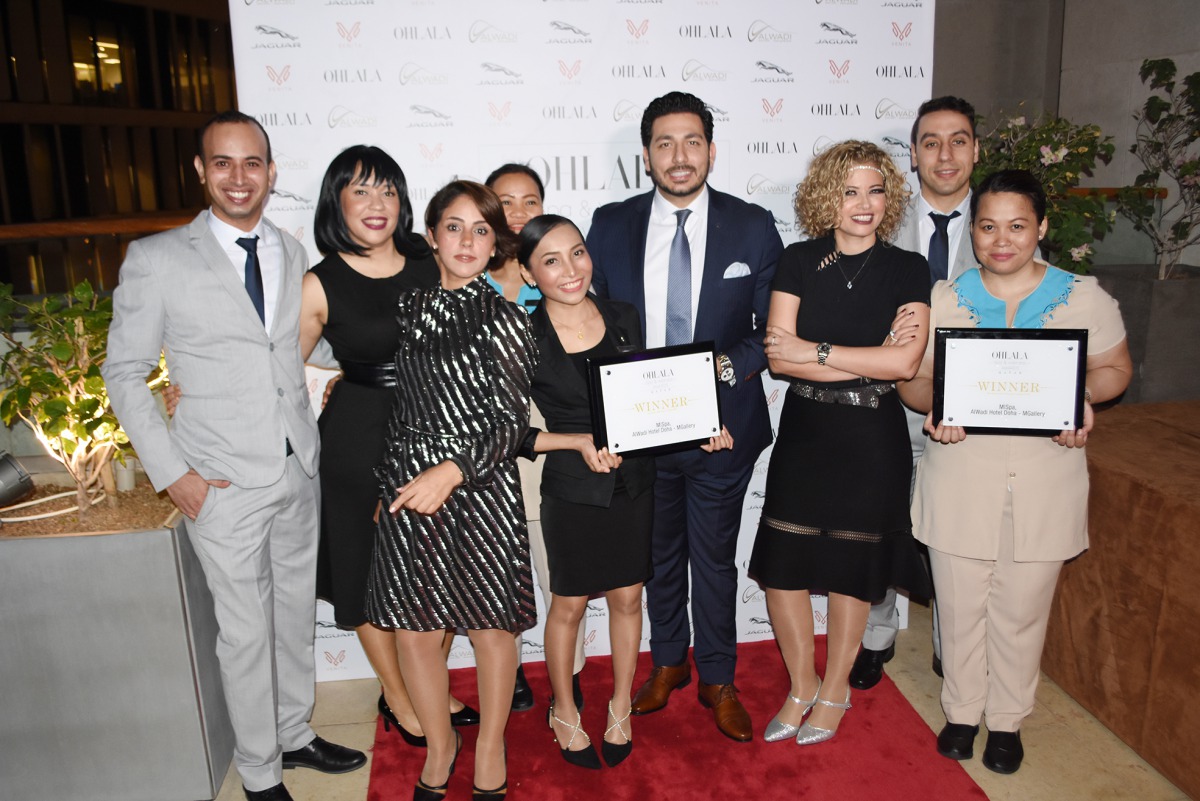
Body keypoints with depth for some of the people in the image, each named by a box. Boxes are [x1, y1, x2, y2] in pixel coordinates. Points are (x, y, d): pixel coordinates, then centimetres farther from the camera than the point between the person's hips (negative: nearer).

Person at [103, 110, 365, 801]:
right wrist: (172, 473, -8)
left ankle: (295, 733, 38)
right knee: (247, 632, 7)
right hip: (223, 484, -4)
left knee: (296, 612, 17)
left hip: (301, 471, 4)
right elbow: (125, 374, -3)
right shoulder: (156, 260, -7)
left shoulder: (294, 254, 7)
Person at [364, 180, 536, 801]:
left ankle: (489, 750, 34)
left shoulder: (503, 320, -6)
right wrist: (390, 479, 14)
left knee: (489, 626, 9)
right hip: (407, 487, 4)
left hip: (479, 489, -4)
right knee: (413, 629, 10)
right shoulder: (407, 308, 8)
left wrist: (450, 472, -23)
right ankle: (439, 743, 36)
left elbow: (511, 421, -11)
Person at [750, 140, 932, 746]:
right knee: (782, 565, 3)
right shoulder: (799, 261, 0)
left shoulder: (907, 270, -1)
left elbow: (905, 362, -14)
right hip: (804, 430, 1)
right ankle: (801, 685, 28)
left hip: (872, 437, -1)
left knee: (852, 567, 10)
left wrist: (815, 351, -13)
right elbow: (778, 356, -9)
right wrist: (871, 358, -13)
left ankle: (835, 688, 32)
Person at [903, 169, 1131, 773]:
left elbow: (1115, 368, 9)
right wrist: (936, 405, -18)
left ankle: (1008, 719, 34)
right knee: (960, 606, 11)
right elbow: (912, 378, 4)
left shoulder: (1084, 297, -1)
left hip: (1044, 481, 0)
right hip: (960, 479, 1)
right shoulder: (943, 298, 1)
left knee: (1022, 610, 11)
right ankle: (962, 711, 34)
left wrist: (1084, 396, -14)